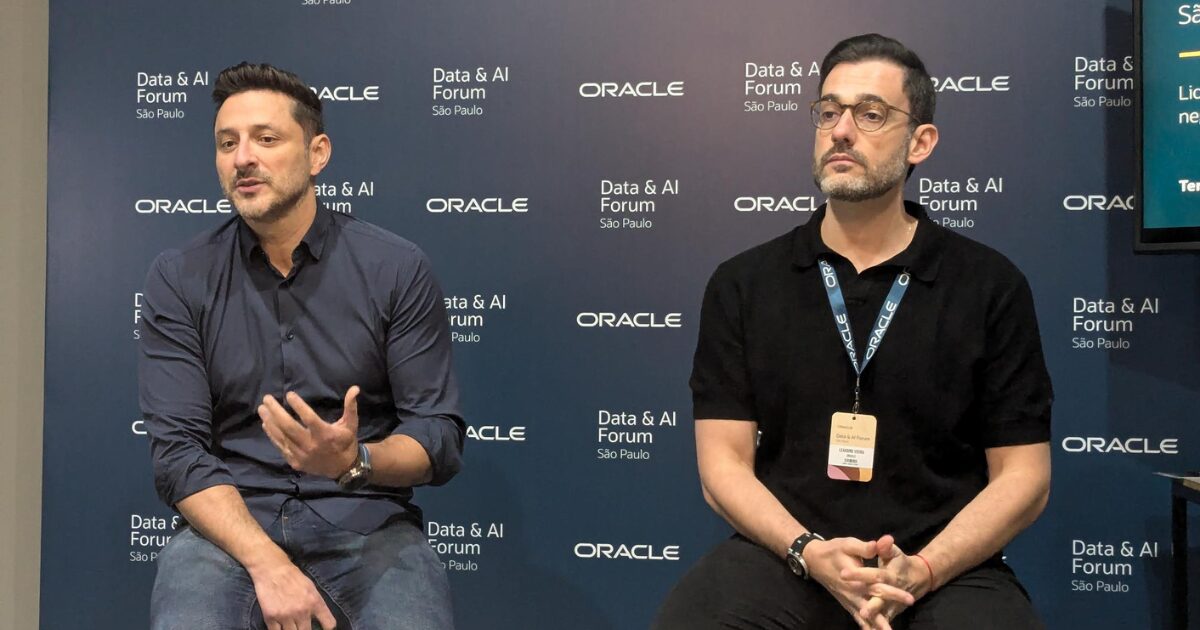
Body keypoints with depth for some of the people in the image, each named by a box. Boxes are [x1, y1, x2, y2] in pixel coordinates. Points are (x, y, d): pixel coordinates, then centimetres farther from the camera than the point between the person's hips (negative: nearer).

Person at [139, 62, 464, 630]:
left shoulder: (398, 269, 0)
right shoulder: (178, 279, 3)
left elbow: (441, 439, -1)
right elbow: (177, 452, -4)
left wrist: (354, 460, -22)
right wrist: (268, 564, -17)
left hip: (367, 522, 0)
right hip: (229, 523, 1)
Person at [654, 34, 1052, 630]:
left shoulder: (990, 286, 3)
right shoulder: (741, 284, 5)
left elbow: (1022, 475, 3)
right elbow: (724, 465, 2)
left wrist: (921, 570, -13)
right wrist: (810, 553, -15)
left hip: (946, 567, 1)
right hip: (782, 555, 0)